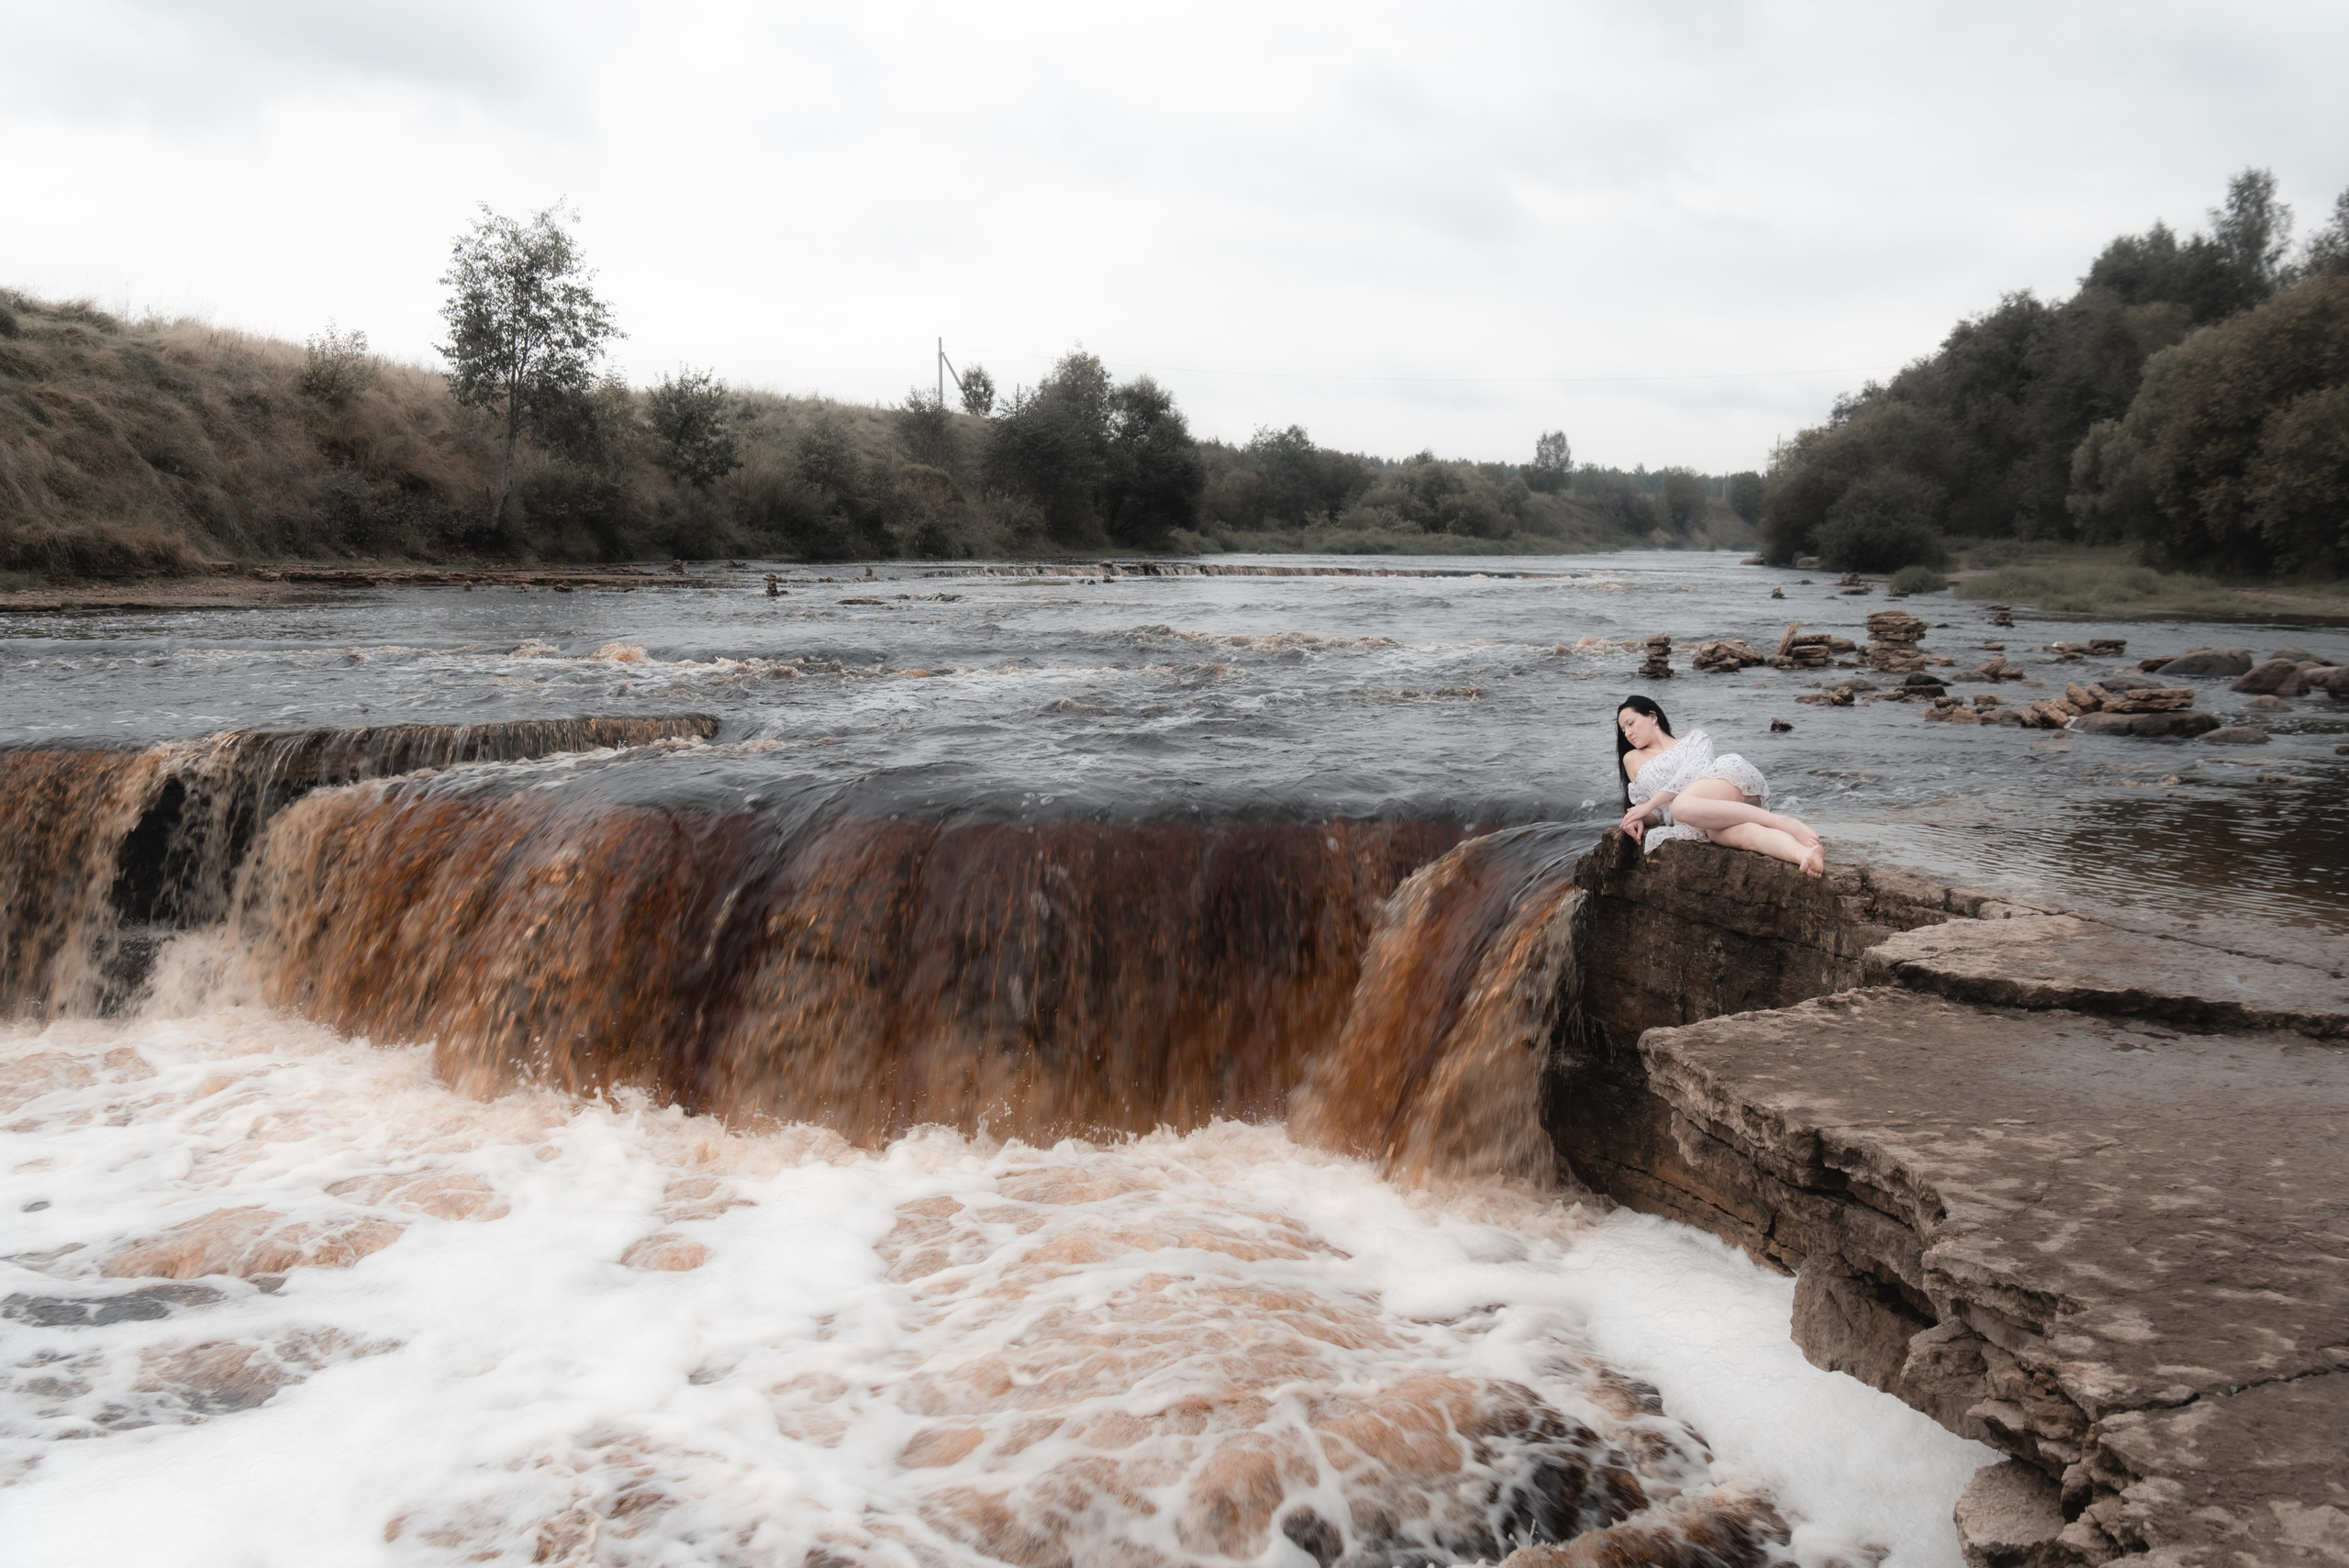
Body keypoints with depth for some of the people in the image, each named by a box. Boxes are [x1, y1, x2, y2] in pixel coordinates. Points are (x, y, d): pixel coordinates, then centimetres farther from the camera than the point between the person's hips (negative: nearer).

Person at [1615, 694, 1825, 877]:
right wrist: (1640, 818, 1)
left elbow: (1693, 771, 1)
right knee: (1736, 833, -37)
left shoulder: (1694, 738, 22)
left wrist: (1648, 805, -6)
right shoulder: (1632, 759, 32)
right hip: (1703, 818, 2)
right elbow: (1654, 813, 26)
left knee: (1682, 806, -40)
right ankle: (1806, 854, -65)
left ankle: (1784, 823, -44)